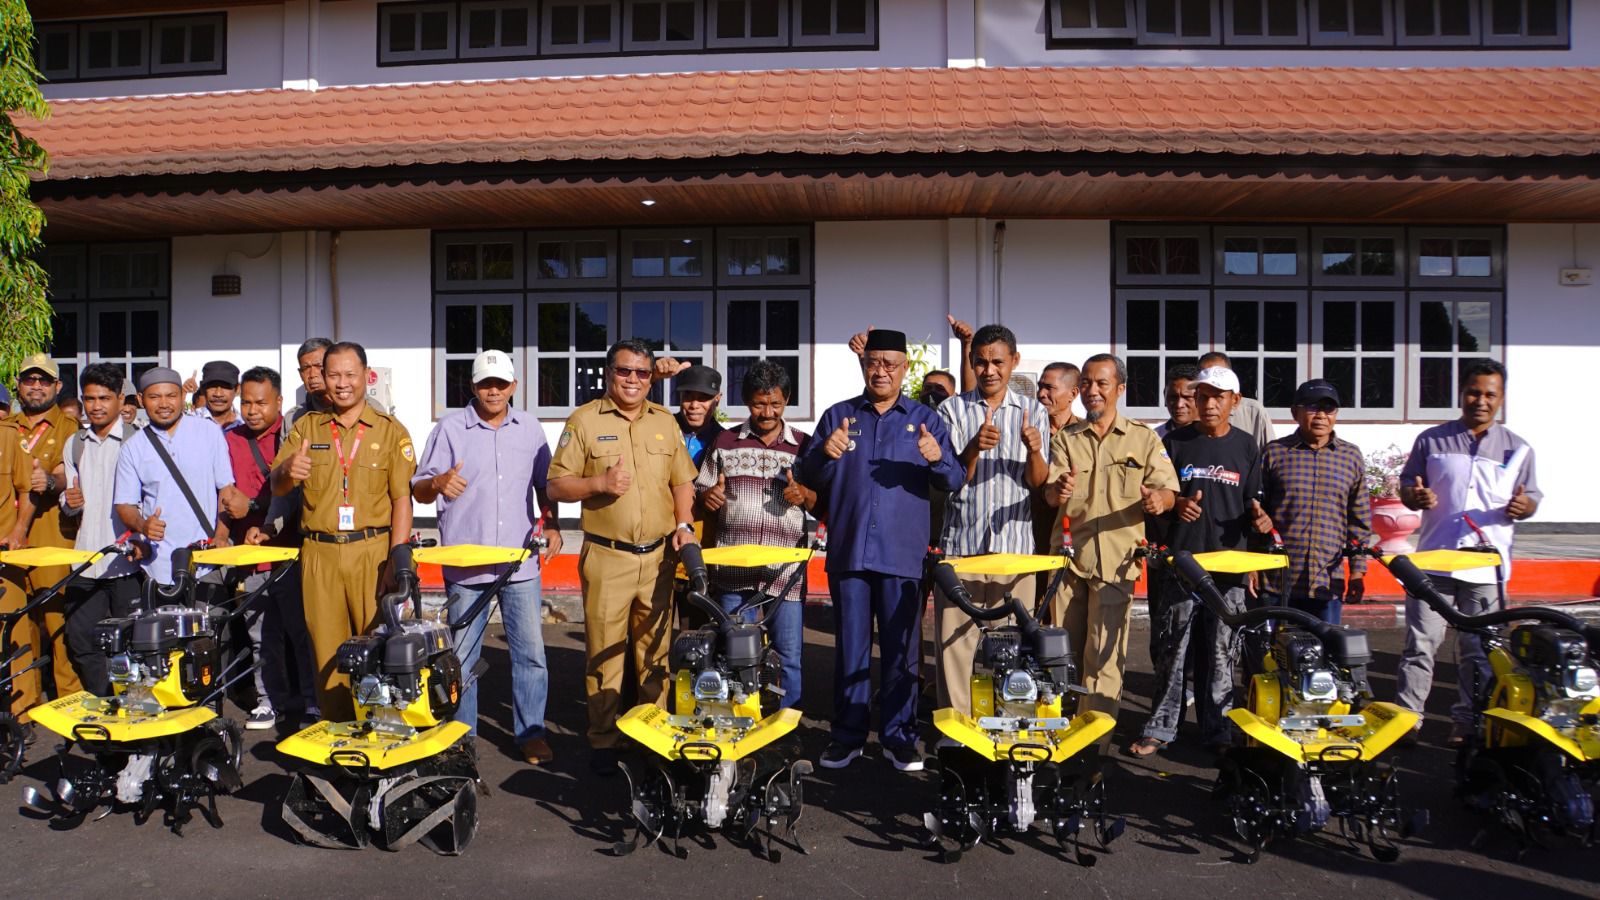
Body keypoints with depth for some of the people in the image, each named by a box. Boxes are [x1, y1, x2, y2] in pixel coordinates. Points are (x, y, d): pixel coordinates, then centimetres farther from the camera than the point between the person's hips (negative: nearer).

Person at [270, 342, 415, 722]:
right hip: (319, 553, 3)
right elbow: (276, 488, 5)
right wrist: (288, 470, -20)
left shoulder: (391, 431, 4)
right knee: (327, 651, 7)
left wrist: (397, 560, -11)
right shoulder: (306, 427, 11)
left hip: (372, 552, -2)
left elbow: (402, 500, -2)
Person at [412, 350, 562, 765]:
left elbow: (545, 483, 19)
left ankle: (530, 731, 15)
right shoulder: (450, 427, 1)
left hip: (520, 562, 2)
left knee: (530, 651, 3)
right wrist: (437, 483, -24)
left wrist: (551, 525, 5)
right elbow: (417, 490, -1)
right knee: (461, 654, 6)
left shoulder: (529, 428, 9)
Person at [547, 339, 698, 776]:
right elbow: (557, 485, 0)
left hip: (660, 555, 3)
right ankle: (603, 740, 12)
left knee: (656, 650, 10)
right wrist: (600, 483, -17)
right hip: (606, 556, -3)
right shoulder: (584, 420, 2)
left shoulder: (666, 421, 13)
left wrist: (684, 524, 0)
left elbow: (682, 481, 16)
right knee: (604, 652, 1)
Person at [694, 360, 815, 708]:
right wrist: (707, 497, -10)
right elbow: (700, 492, 13)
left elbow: (822, 505, 9)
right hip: (733, 569, 1)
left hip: (785, 571, -1)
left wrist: (805, 495, -13)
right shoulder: (725, 442, 8)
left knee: (789, 656, 3)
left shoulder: (803, 445, 7)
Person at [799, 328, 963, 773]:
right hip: (849, 550, 1)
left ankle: (899, 735, 15)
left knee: (901, 650, 4)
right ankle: (847, 735, 16)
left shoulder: (926, 420, 9)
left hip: (904, 553, -1)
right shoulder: (837, 416, 11)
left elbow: (954, 481, 1)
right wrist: (826, 455, -15)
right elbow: (809, 480, 6)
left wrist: (937, 460, -20)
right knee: (851, 648, 6)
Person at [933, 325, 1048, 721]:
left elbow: (1038, 482, 3)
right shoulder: (953, 410, 4)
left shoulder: (1033, 412, 8)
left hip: (1015, 543, 1)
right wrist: (973, 448, -22)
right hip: (961, 542, -1)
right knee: (954, 639, 0)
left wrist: (1033, 451, -19)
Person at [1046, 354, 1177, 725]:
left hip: (1116, 559, -2)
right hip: (1068, 555, 2)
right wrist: (1059, 490, -24)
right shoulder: (1065, 438, 10)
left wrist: (1158, 499, -23)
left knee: (1103, 654, -4)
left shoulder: (1144, 439, 6)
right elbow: (1051, 498, 1)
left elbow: (1167, 491, 1)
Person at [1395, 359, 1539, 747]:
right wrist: (1414, 496, -12)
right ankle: (1407, 717, 6)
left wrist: (1523, 506, -11)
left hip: (1486, 566, 1)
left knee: (1478, 652, 7)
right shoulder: (1432, 440, 7)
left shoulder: (1517, 448, 9)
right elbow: (1406, 485, 12)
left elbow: (1532, 497, 13)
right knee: (1420, 644, 0)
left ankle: (1467, 722, 19)